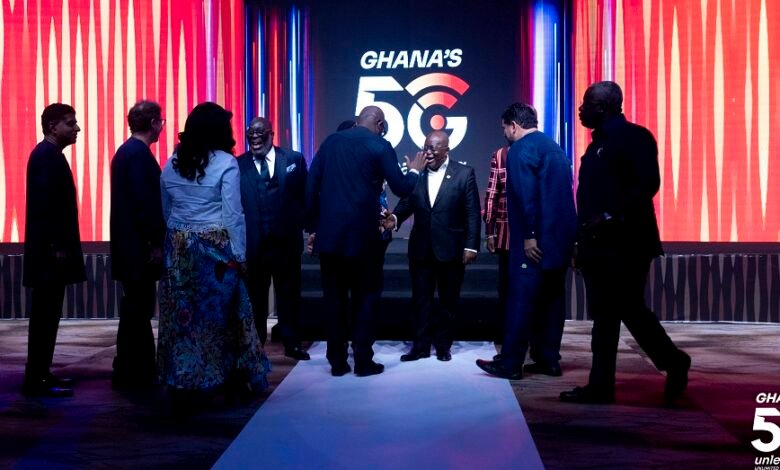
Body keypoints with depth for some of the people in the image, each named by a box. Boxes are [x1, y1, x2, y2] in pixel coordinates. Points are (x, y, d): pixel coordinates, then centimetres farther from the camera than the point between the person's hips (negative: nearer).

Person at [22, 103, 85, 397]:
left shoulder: (49, 154, 17)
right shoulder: (47, 156, -14)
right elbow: (44, 205, -21)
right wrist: (57, 246, -20)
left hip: (51, 249, 10)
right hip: (50, 250, -10)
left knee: (46, 314, 13)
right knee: (45, 314, -6)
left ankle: (40, 373, 20)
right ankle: (36, 380, 0)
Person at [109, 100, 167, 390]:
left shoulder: (126, 151, 15)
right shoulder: (139, 153, -16)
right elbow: (144, 202, -22)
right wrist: (155, 243, -17)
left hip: (130, 242, 10)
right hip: (138, 244, -10)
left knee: (137, 308, 15)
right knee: (137, 309, -3)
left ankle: (140, 370, 23)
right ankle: (130, 374, 5)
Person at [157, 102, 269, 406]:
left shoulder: (172, 163, 7)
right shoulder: (225, 163, -9)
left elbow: (165, 211, 11)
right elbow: (233, 215, -11)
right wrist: (240, 255, -5)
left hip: (178, 250, 5)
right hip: (215, 249, -4)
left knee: (181, 315, 8)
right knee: (218, 314, 6)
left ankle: (181, 385, 14)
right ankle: (231, 378, 19)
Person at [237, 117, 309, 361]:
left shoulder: (294, 159, 3)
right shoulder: (238, 165, 1)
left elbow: (305, 195, 4)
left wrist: (305, 226, -3)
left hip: (286, 240, 1)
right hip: (252, 243, 0)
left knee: (289, 294, 11)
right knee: (254, 296, 10)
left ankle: (292, 343, 24)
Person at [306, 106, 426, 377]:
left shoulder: (330, 141, 10)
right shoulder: (379, 146, -2)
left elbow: (311, 187, 7)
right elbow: (401, 188, -2)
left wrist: (312, 227, 12)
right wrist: (414, 171, 19)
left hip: (328, 233, 4)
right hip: (361, 234, -3)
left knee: (334, 298, 9)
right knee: (365, 298, 8)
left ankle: (337, 362, 14)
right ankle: (363, 362, 9)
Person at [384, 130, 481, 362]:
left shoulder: (464, 173, -4)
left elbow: (473, 213, -6)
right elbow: (406, 202, 4)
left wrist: (471, 246, -11)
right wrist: (395, 217, -19)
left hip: (451, 249, -2)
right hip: (421, 248, 3)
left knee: (448, 300, 10)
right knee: (421, 299, 8)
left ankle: (443, 345, 24)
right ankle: (421, 345, 18)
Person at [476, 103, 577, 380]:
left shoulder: (520, 149, -8)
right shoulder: (554, 147, 18)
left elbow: (526, 195, -20)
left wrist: (529, 235, -19)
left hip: (536, 239, -9)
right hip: (560, 235, 9)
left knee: (521, 300, -5)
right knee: (552, 298, 11)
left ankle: (510, 364, 0)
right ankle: (549, 360, 15)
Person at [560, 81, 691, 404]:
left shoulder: (634, 137, -8)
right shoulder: (599, 142, 18)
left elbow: (648, 184, -20)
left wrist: (610, 216, -24)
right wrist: (584, 236, 12)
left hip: (625, 244, -9)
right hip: (600, 244, 9)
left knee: (630, 310, -2)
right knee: (605, 315, 8)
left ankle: (674, 362, 20)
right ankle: (600, 386, 12)